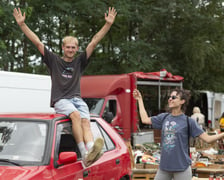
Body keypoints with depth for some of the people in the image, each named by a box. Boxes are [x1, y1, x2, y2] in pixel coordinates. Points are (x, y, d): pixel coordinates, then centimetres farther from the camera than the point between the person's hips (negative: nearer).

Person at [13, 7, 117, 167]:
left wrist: (108, 24, 9)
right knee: (76, 115, -34)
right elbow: (37, 42, 9)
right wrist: (22, 24, 4)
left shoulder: (79, 62, 18)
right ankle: (84, 153, -46)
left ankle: (91, 152, -53)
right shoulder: (54, 60, 14)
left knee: (86, 122, -27)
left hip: (77, 99, 3)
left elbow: (94, 42, 13)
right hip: (60, 100, -3)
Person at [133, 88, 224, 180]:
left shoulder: (188, 121, -6)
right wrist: (140, 99, 22)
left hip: (182, 167, -4)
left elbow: (208, 139, -7)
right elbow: (145, 119, 17)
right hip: (164, 166, 4)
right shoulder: (164, 117, 7)